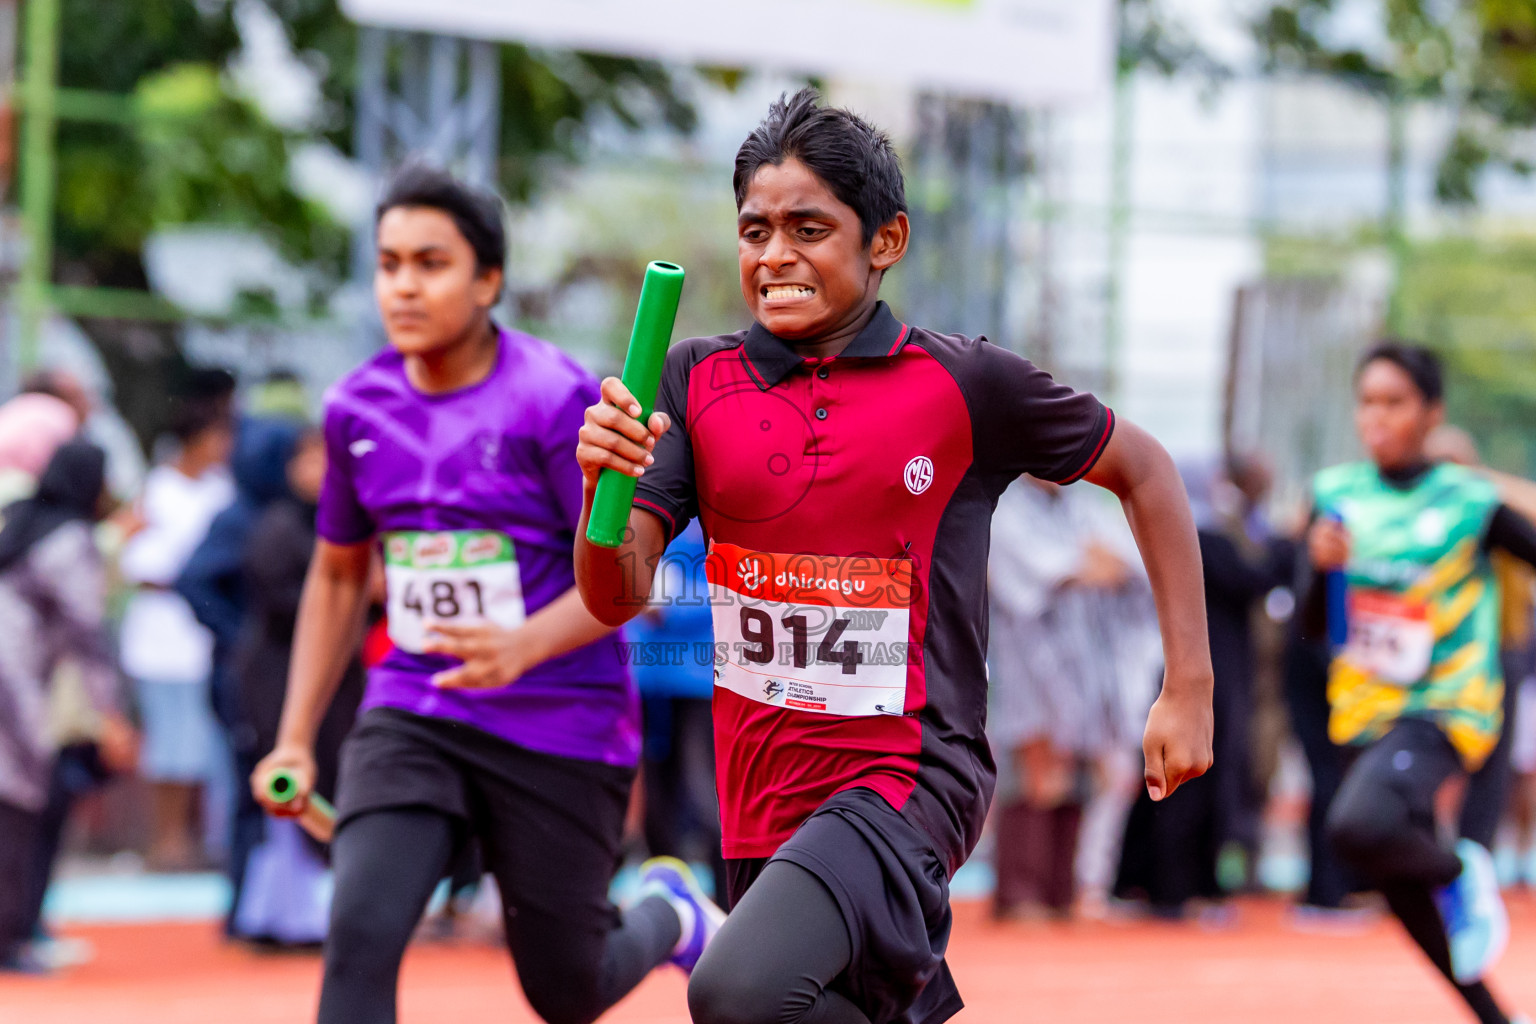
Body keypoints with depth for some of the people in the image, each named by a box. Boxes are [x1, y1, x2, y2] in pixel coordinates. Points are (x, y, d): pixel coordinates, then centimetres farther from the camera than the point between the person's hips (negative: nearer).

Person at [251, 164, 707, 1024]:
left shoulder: (556, 397, -14)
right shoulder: (360, 408, 3)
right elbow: (339, 576, 17)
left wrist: (524, 645, -34)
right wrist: (297, 739, 13)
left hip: (563, 725, -4)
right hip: (413, 717, 4)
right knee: (361, 935, -20)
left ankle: (668, 914, 44)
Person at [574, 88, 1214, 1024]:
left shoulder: (966, 385, -5)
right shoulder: (698, 383, 4)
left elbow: (1143, 471, 9)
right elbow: (616, 598, 0)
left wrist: (1191, 688, 4)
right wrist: (604, 479, -22)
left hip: (912, 778, -5)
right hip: (764, 798, 5)